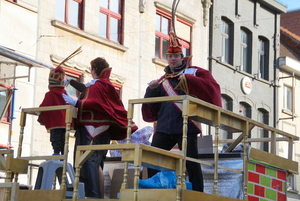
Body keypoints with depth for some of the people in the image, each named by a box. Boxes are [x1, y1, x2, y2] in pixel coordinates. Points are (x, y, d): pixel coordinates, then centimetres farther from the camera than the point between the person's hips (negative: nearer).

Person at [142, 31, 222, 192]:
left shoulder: (194, 73, 4)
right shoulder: (163, 80, 19)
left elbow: (213, 88, -12)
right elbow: (152, 105, 14)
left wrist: (189, 79, -21)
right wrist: (151, 89, -5)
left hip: (186, 127, -5)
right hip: (164, 127, 5)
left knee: (191, 163, -7)